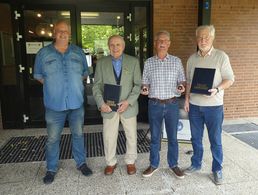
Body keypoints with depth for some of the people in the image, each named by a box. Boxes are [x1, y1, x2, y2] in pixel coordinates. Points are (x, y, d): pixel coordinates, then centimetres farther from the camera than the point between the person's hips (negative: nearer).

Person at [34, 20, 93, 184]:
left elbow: (85, 72, 14)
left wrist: (74, 83, 5)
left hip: (77, 103, 2)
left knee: (78, 135, 14)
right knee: (53, 138, 9)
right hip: (55, 105, -1)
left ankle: (81, 163, 31)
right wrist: (53, 85, 2)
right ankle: (51, 169, 27)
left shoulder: (78, 52, 4)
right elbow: (38, 75, 8)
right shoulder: (43, 53, -1)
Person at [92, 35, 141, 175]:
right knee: (109, 137, 9)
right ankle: (111, 162, 31)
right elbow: (97, 86, 1)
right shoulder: (101, 63, 1)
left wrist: (128, 101, -15)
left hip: (128, 106, 0)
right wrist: (101, 103, -13)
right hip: (108, 107, 1)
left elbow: (138, 84, -3)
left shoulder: (133, 61, -1)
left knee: (131, 136, 12)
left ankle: (130, 161, 34)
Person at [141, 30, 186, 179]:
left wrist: (182, 87, -16)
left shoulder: (176, 61, 3)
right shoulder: (149, 62, 4)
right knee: (155, 137, 11)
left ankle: (174, 164, 28)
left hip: (172, 104, 0)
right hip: (154, 105, 1)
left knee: (173, 137, 10)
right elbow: (145, 83, 8)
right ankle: (154, 165, 28)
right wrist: (144, 89, -14)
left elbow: (182, 81, 6)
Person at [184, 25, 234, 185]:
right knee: (196, 138, 15)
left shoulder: (221, 56, -6)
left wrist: (217, 90, -23)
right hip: (194, 105, 4)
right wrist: (187, 98, 6)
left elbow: (230, 79, -6)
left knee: (215, 140, 6)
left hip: (214, 105, -4)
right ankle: (196, 164, 32)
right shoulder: (192, 59, 7)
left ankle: (217, 170, 24)